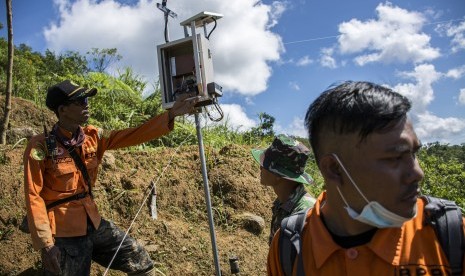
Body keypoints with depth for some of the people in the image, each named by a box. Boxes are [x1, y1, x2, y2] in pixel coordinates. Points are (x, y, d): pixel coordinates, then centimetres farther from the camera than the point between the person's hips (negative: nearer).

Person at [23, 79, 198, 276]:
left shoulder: (93, 136, 1)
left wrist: (171, 114, -10)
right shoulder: (41, 146, -15)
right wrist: (45, 244, -19)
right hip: (63, 233, -6)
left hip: (93, 223, 6)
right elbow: (33, 197, -15)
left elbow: (132, 135, -3)